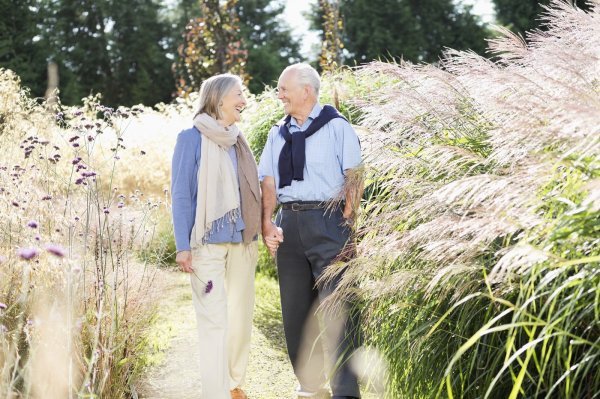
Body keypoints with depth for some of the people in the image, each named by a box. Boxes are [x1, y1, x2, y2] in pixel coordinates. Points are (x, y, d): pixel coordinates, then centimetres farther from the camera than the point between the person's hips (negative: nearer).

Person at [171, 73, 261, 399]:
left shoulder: (237, 140, 12)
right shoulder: (192, 138, -5)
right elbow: (181, 195, -7)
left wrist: (255, 238, 15)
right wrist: (182, 246, -12)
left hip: (241, 242, 6)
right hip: (208, 243, -6)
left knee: (241, 315, 10)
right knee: (214, 319, -7)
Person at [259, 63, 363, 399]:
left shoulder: (336, 126, -1)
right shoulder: (278, 134, 15)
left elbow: (354, 176, -6)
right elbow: (268, 182, 11)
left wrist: (346, 220, -13)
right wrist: (267, 224, -1)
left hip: (327, 219, -6)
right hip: (289, 223, 6)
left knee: (336, 309, -10)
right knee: (295, 309, 10)